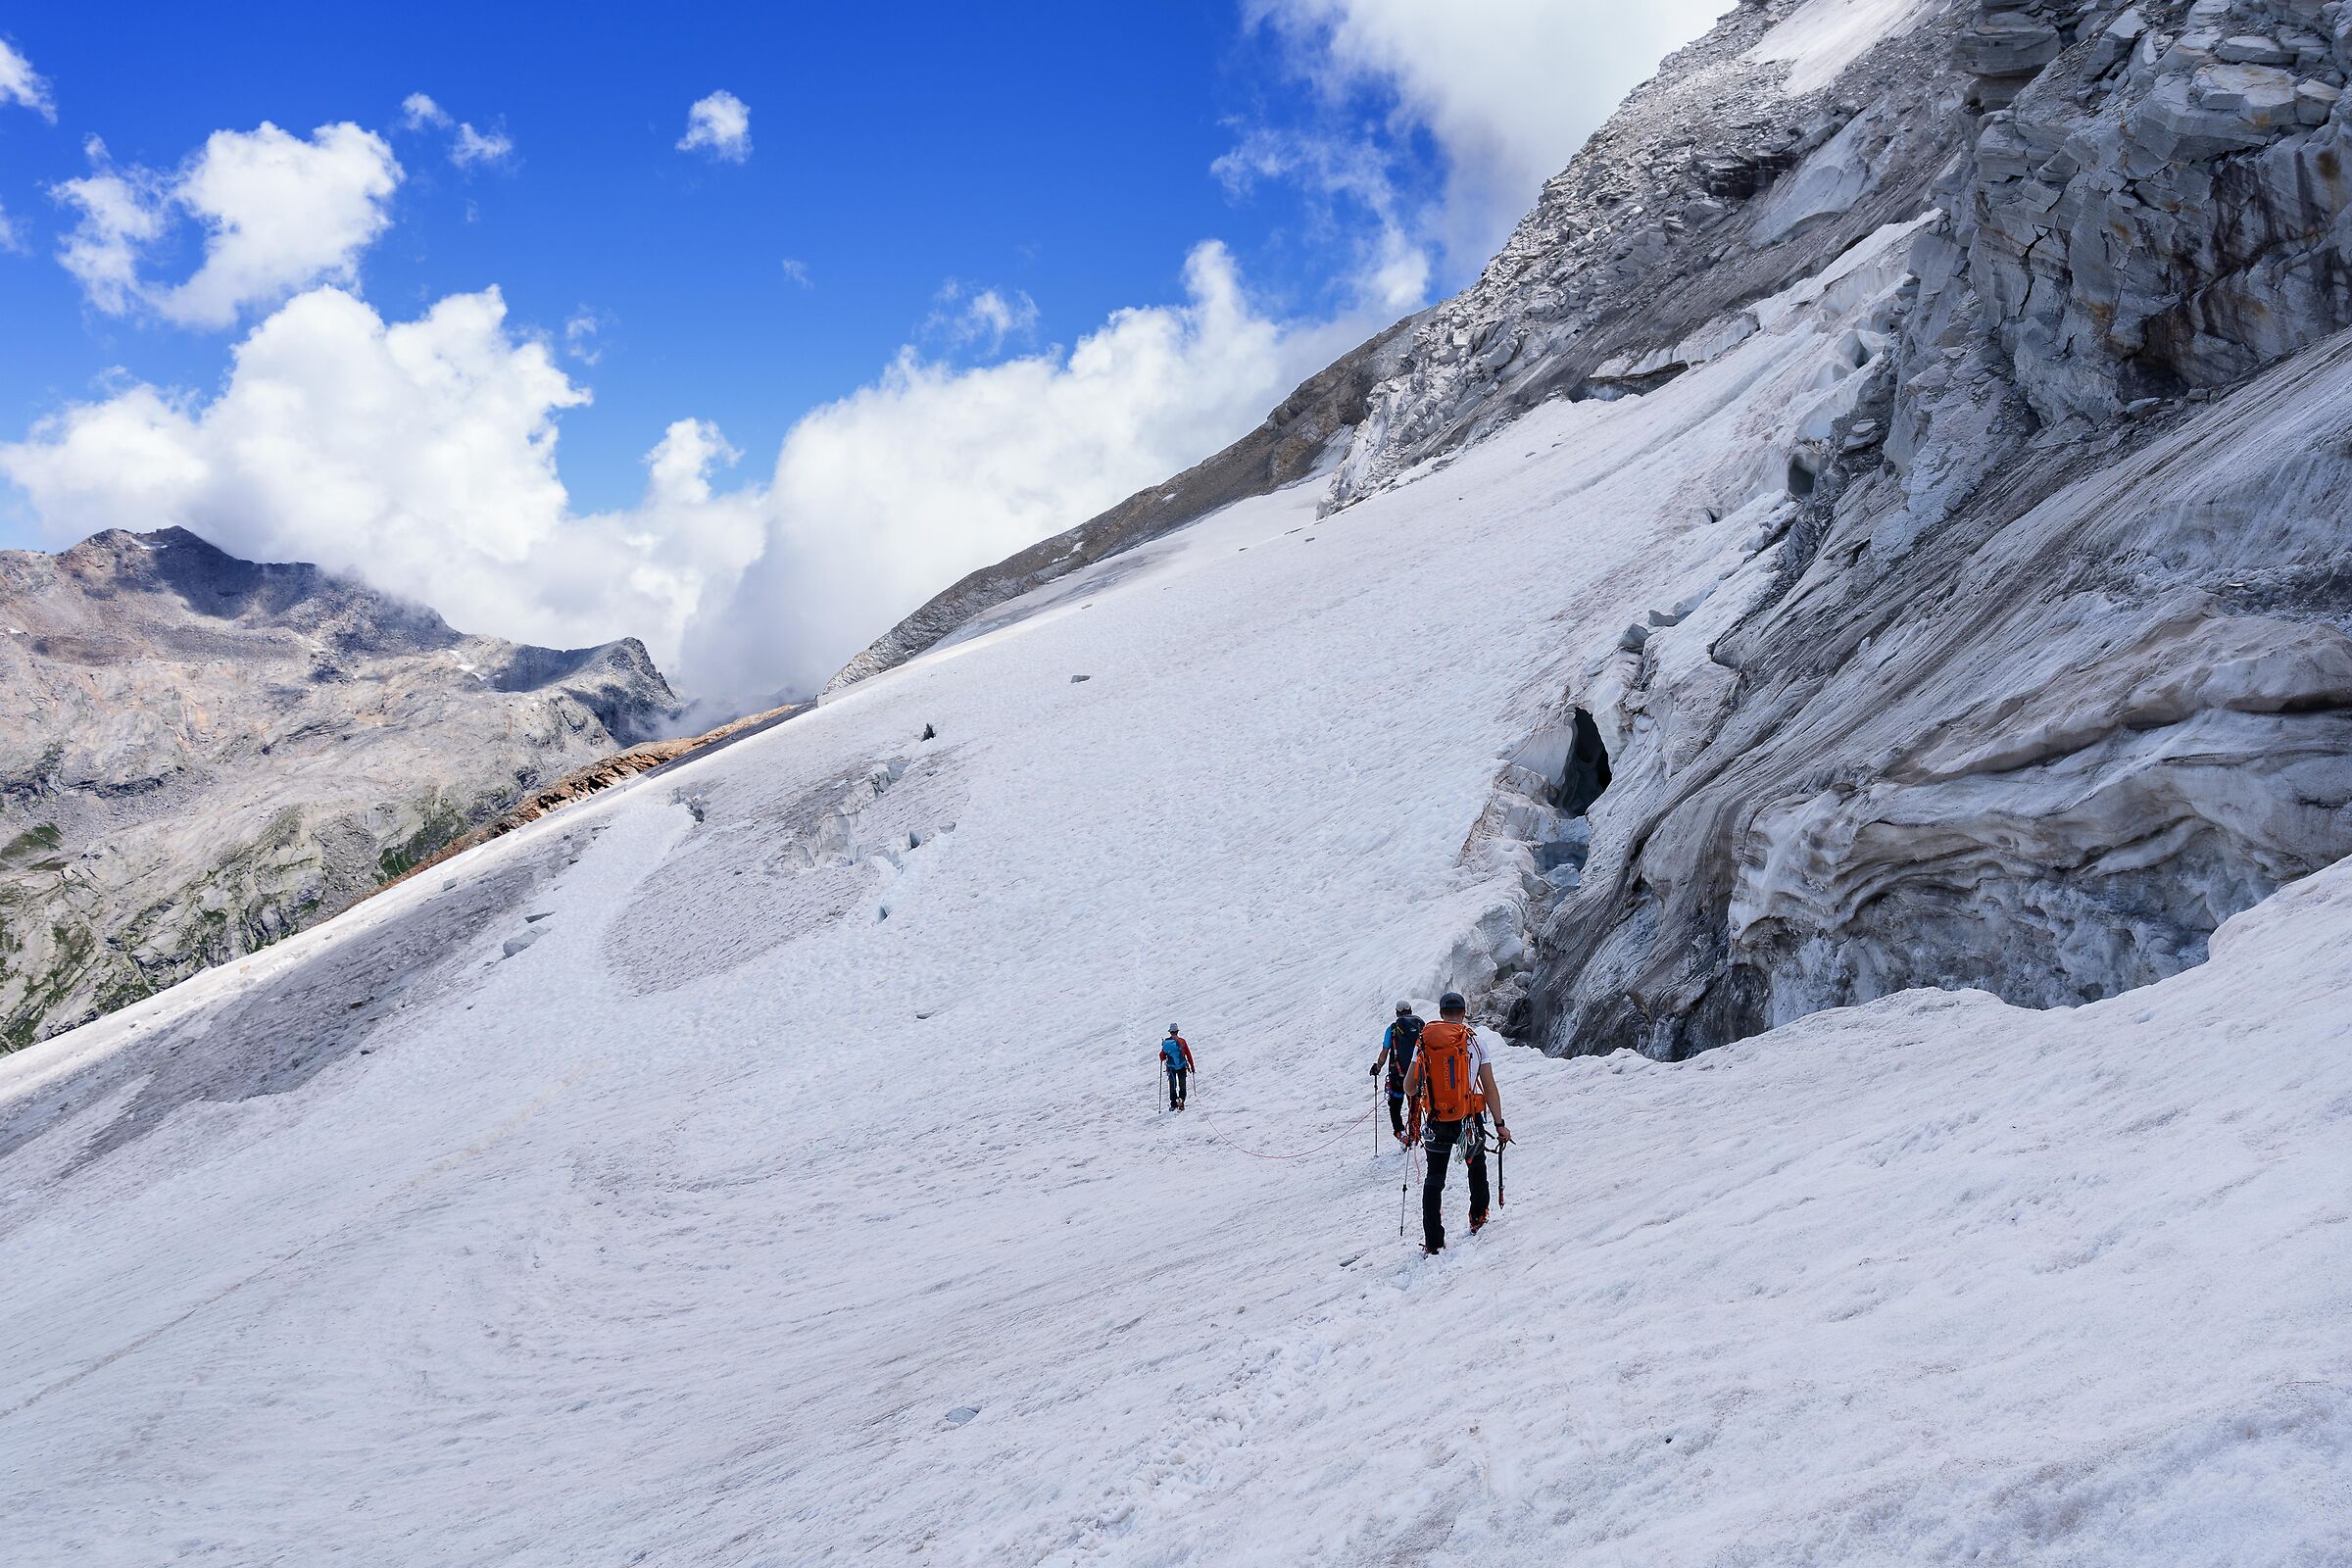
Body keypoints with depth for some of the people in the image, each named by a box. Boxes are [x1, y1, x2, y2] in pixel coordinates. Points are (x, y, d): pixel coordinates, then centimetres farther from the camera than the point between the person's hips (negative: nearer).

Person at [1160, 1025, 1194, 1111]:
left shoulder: (1166, 1042, -3)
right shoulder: (1181, 1041, -5)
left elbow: (1162, 1056, 1)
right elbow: (1188, 1054, -2)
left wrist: (1162, 1060, 25)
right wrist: (1192, 1066, 5)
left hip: (1171, 1067, 1)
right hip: (1182, 1067, -1)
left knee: (1172, 1086, 14)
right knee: (1182, 1085, 9)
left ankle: (1173, 1103, 12)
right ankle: (1181, 1099, -12)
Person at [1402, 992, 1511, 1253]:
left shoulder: (1424, 1042, -2)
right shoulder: (1475, 1041, -5)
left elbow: (1409, 1088, 0)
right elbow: (1490, 1088, -6)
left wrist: (1417, 1092, 24)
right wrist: (1500, 1124, 1)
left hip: (1437, 1122, 0)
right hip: (1470, 1120, 0)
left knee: (1434, 1178, 10)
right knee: (1476, 1164, 28)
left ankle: (1433, 1241, 2)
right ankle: (1478, 1218, 38)